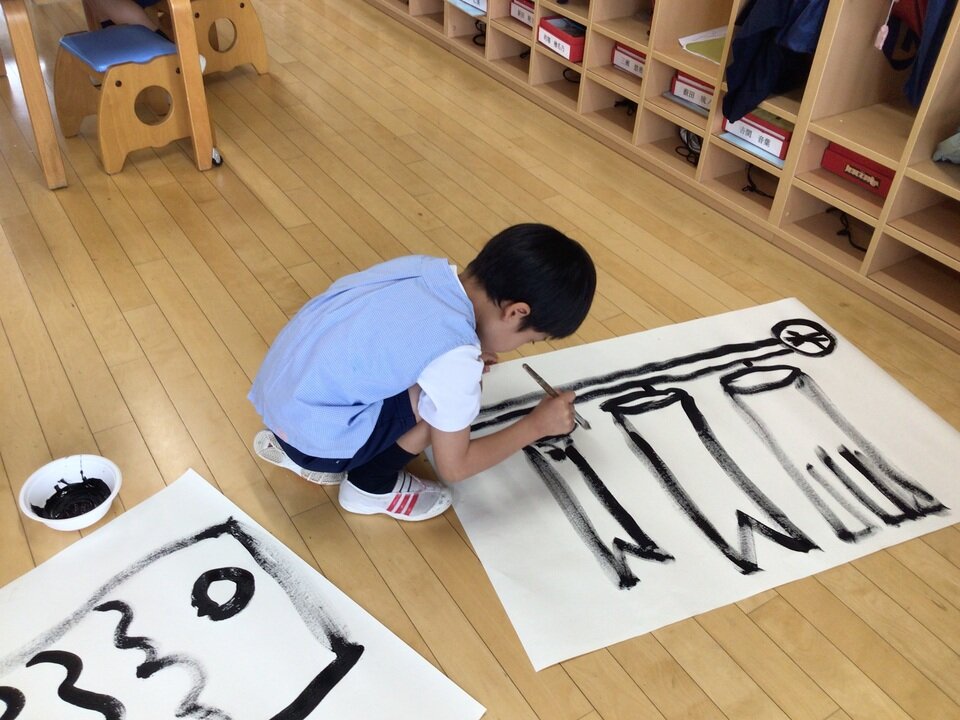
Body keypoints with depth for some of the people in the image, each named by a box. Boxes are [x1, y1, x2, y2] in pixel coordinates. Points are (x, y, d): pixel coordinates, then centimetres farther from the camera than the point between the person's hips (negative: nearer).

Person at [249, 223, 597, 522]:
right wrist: (536, 424, -1)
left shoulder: (426, 266, -5)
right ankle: (370, 487, 9)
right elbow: (453, 466, -10)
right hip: (310, 433, -8)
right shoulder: (455, 354, -24)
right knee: (443, 398, -14)